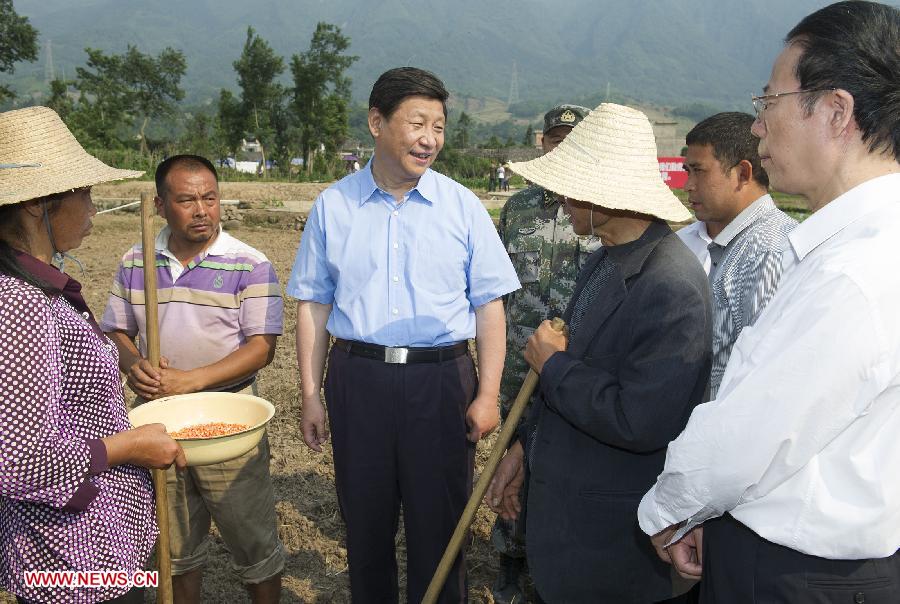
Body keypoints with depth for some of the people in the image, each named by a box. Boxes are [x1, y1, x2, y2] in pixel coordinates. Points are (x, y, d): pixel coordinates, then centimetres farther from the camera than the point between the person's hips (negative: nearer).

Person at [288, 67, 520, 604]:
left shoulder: (463, 206, 0)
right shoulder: (333, 206, 3)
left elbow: (490, 306, 0)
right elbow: (313, 305, 6)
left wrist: (487, 394, -6)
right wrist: (311, 395, 3)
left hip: (441, 380, -1)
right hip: (356, 378, 2)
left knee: (439, 524, 10)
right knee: (365, 520, 16)